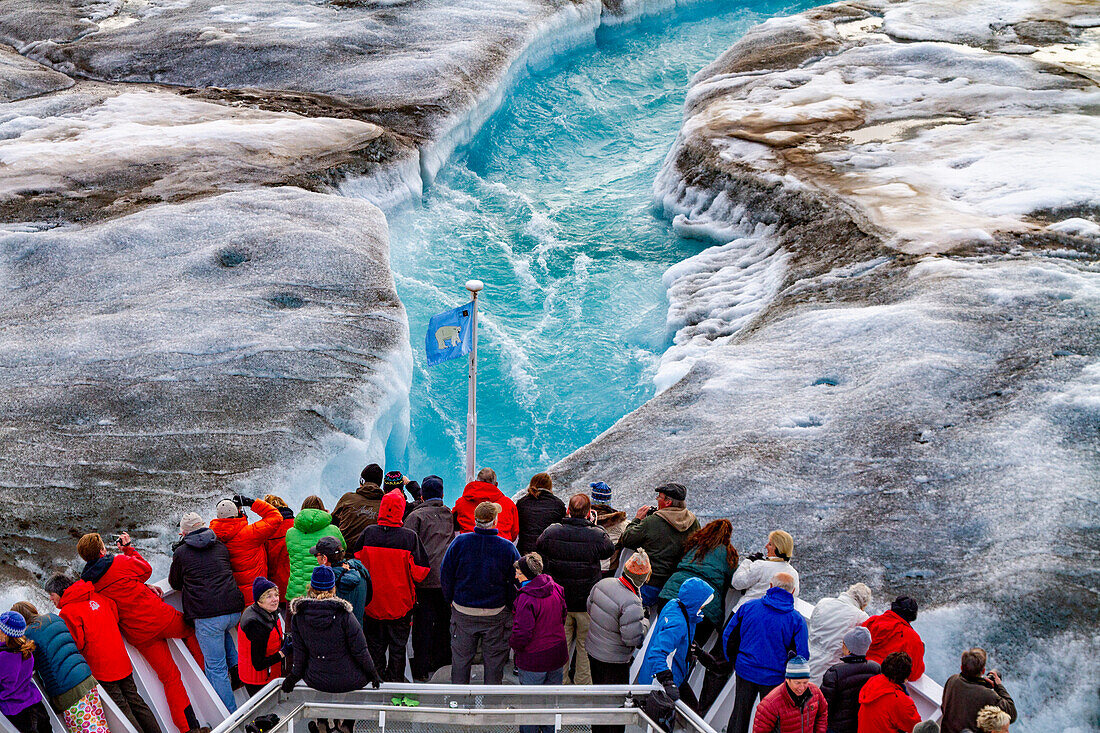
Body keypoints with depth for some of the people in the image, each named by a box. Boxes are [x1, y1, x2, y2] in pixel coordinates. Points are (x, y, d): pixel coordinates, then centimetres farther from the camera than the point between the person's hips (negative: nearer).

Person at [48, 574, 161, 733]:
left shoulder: (66, 613, -11)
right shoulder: (97, 597, 9)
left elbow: (77, 644, -13)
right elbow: (117, 616, 15)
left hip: (101, 669, -7)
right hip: (122, 663, 7)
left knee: (123, 709, 0)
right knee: (135, 701, 16)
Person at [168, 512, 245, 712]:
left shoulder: (181, 552, 5)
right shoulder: (221, 547, 16)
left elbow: (175, 584, 19)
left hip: (206, 615, -5)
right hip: (234, 610, 5)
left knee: (216, 668, 4)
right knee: (222, 630, 40)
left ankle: (231, 715, 4)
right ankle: (236, 666, 27)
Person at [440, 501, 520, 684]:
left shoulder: (459, 542, -10)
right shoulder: (507, 548, -11)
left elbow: (445, 573, -2)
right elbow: (516, 582, -4)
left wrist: (451, 600, 12)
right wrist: (510, 607, 11)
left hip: (463, 613, 1)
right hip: (496, 615, -1)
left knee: (460, 659, 13)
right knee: (494, 662, 12)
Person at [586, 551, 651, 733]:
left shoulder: (603, 584, -9)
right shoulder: (631, 604, -31)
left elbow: (590, 607, 8)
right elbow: (634, 639, -25)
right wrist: (645, 620, -9)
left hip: (593, 650, 7)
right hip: (614, 661, -7)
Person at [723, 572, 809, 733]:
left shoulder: (748, 607, -7)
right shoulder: (797, 620, -13)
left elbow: (728, 636, 0)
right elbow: (801, 655, -11)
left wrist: (733, 661, 14)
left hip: (745, 672, 2)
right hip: (775, 677, -2)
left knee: (740, 715, 19)